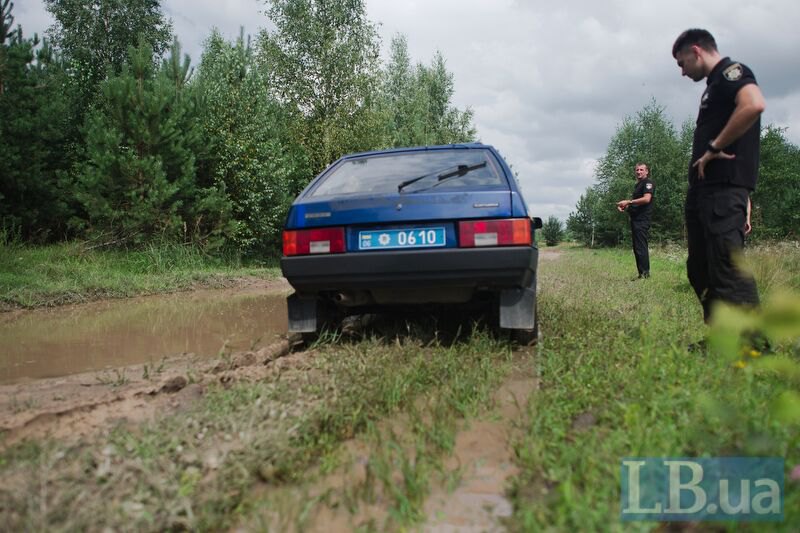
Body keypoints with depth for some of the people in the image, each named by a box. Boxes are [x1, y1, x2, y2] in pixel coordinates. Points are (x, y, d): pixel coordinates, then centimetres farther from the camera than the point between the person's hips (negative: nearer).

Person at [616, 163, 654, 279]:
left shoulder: (648, 183, -5)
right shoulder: (638, 185, 23)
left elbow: (646, 199, -20)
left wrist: (628, 202, -18)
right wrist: (624, 206, 10)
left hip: (642, 220, -10)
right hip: (635, 219, 10)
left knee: (641, 246, -13)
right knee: (637, 247, 9)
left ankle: (645, 273, -12)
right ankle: (641, 274, 12)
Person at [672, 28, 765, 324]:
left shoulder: (731, 71, -3)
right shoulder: (715, 85, 25)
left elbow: (754, 104, -26)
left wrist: (714, 148, -16)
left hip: (723, 188, -10)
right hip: (703, 189, 10)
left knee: (727, 268, -14)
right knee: (700, 269, 10)